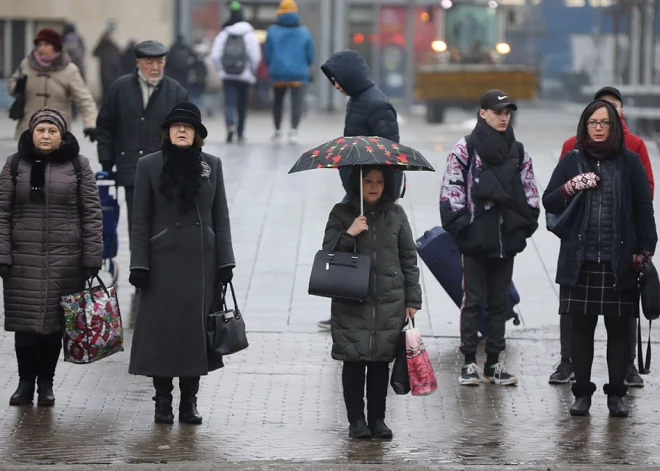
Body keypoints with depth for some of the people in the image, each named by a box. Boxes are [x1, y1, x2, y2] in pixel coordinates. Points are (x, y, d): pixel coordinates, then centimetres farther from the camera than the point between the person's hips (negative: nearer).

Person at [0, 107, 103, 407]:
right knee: (25, 321, 0)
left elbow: (92, 214, 2)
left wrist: (92, 257, -3)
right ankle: (25, 381, 11)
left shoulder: (78, 165, 3)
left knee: (55, 322, 3)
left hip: (65, 259, -1)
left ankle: (46, 382, 15)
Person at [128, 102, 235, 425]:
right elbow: (141, 220, 1)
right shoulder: (149, 166, 1)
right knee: (161, 328, -2)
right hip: (163, 260, -2)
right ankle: (163, 401, 7)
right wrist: (139, 265, -5)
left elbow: (221, 216, 9)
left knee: (196, 327, 3)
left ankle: (189, 400, 11)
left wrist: (225, 261, 4)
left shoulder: (211, 165, 7)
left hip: (201, 260, 2)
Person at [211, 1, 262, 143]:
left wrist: (221, 69, 12)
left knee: (229, 103, -3)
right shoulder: (250, 35, -6)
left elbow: (215, 55, -2)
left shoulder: (223, 34, 1)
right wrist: (252, 72, 7)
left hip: (227, 76, 1)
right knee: (242, 105, 12)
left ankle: (230, 124, -30)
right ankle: (240, 133, 20)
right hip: (245, 76, -1)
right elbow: (256, 57, -9)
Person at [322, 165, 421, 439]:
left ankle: (377, 419, 12)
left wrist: (412, 299, 8)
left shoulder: (395, 214, 9)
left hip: (390, 303, 2)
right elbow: (328, 251, -1)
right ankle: (356, 420, 6)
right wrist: (349, 235, -18)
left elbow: (408, 257, 11)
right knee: (354, 361, -1)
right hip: (351, 303, -2)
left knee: (381, 362, 4)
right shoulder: (342, 214, 4)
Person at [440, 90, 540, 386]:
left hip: (507, 239, 4)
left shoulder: (518, 152, 11)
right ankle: (469, 362, 3)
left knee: (500, 300, 8)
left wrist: (525, 225, 4)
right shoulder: (465, 150, -3)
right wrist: (460, 226, -11)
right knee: (473, 300, -1)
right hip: (476, 239, -4)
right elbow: (451, 191, -6)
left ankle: (494, 362, 14)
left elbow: (530, 192, 15)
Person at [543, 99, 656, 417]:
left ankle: (616, 394, 11)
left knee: (619, 328, 3)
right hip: (580, 261, 1)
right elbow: (549, 202, 8)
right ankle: (582, 393, 12)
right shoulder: (572, 161, 8)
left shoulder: (630, 162, 4)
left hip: (619, 263, -1)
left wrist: (645, 250, -3)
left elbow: (644, 208, 4)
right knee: (581, 327, 4)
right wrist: (572, 187, -10)